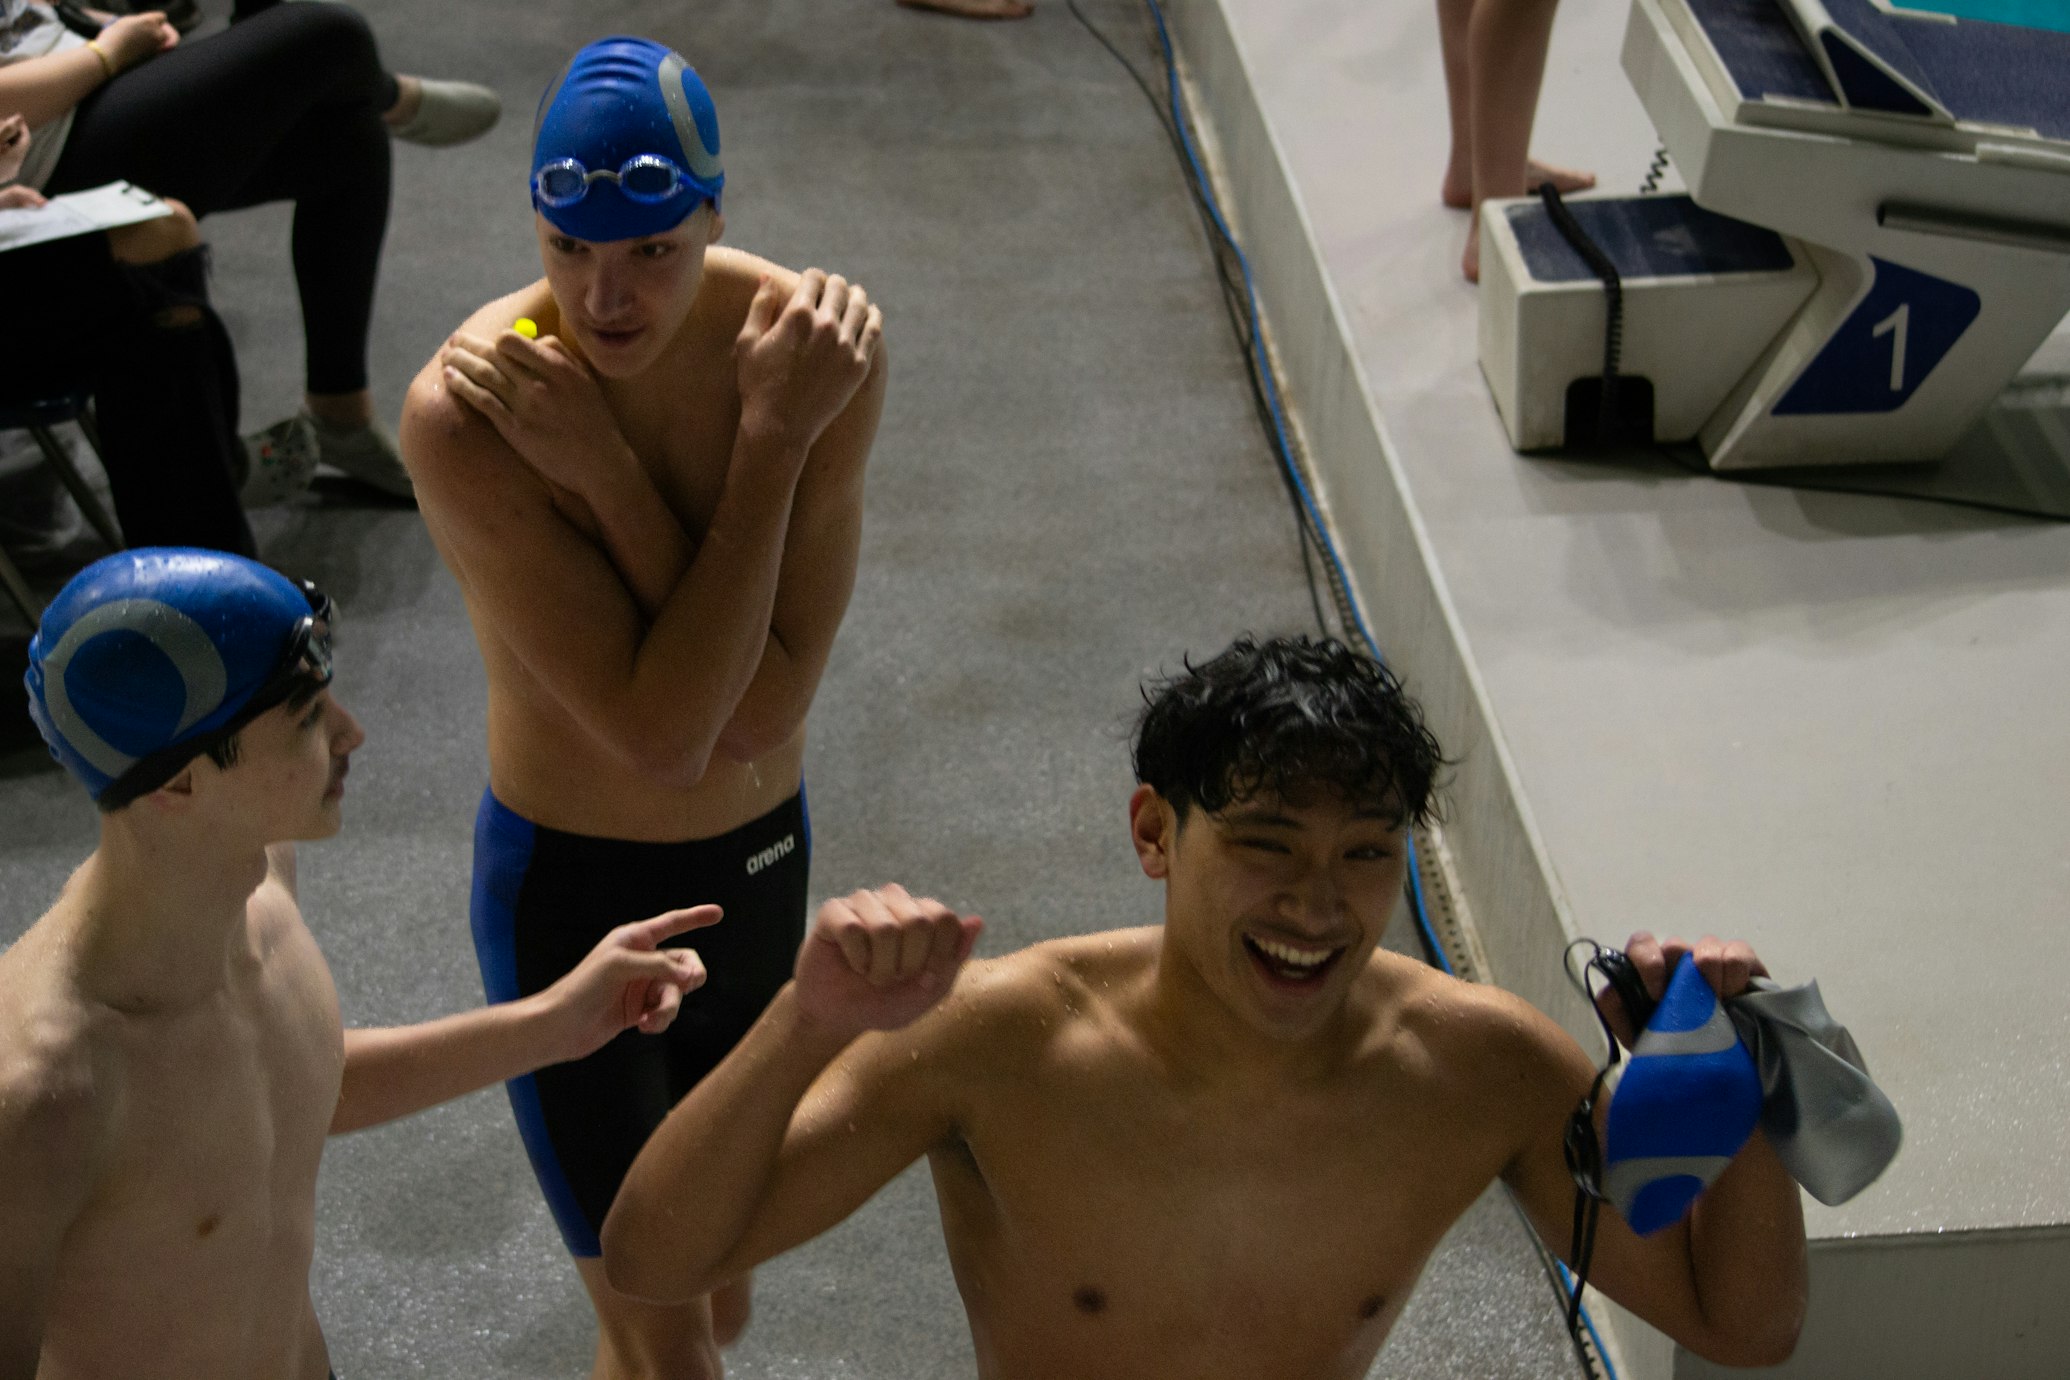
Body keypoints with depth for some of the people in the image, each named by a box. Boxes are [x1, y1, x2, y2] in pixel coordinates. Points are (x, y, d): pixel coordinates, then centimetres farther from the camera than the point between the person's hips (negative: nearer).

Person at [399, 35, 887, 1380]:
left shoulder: (818, 341, -20)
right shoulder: (464, 414, -28)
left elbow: (762, 711, -25)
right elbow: (663, 727, -31)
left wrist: (604, 468, -31)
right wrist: (770, 438, -32)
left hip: (761, 863, 4)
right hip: (570, 885, -4)